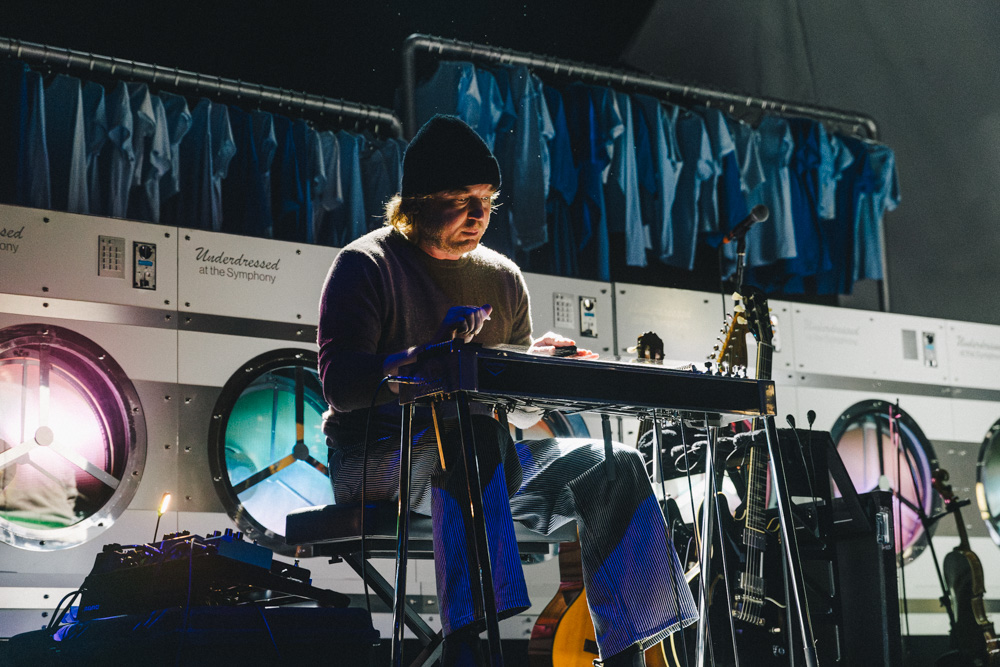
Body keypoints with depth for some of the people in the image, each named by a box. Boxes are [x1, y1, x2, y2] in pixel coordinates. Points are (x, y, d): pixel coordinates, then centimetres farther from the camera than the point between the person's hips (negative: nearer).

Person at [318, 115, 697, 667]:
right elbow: (340, 384, -18)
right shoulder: (367, 264, -4)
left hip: (481, 458, 6)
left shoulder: (502, 276, 14)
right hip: (376, 459, -6)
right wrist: (431, 353, -32)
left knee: (612, 466, -12)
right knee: (473, 432, -38)